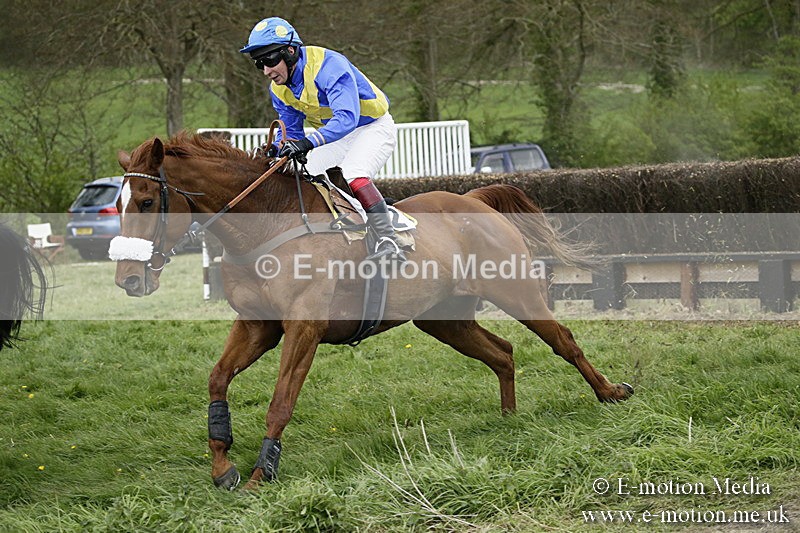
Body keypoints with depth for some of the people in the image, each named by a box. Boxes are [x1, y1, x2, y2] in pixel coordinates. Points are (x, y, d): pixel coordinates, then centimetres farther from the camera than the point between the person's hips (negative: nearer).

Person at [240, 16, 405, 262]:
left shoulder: (328, 65, -31)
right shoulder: (279, 88, -5)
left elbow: (347, 118, -42)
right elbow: (291, 131, 3)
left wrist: (308, 143, -55)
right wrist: (276, 149, -20)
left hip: (373, 127, -8)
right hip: (335, 137, 8)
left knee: (352, 174, -32)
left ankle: (388, 241, -35)